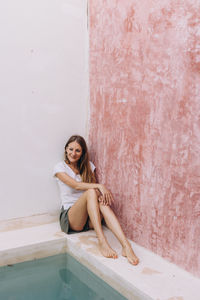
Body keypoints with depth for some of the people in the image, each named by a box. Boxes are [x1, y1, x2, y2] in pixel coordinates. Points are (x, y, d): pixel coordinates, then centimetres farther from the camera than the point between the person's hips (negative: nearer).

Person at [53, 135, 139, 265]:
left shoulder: (88, 166, 13)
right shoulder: (60, 167, 1)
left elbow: (95, 186, 6)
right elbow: (76, 185, -15)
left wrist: (102, 193, -19)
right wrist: (99, 186, -27)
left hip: (89, 218, 3)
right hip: (70, 216, -3)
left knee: (102, 201, -33)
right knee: (91, 192, -32)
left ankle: (126, 246, -49)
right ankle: (102, 242, -44)